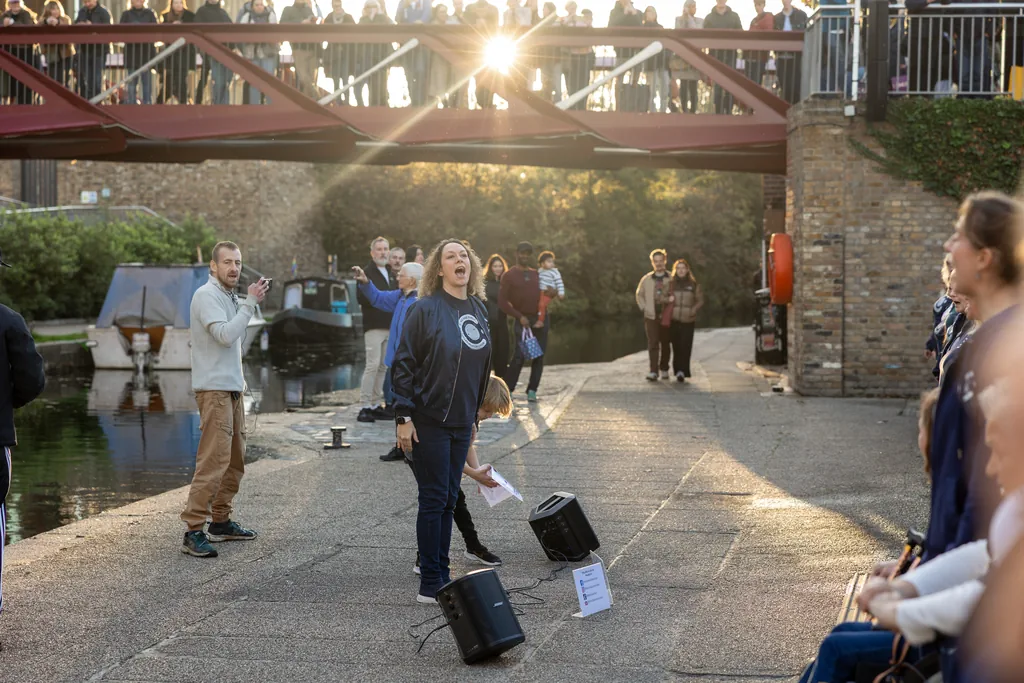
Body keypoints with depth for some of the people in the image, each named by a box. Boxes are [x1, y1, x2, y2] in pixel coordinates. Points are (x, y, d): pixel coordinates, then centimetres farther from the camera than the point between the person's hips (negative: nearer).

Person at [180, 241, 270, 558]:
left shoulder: (229, 296, 18)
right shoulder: (207, 295, -11)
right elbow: (226, 335, -23)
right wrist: (250, 302, -18)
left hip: (232, 388, 10)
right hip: (214, 389, -10)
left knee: (235, 458, 13)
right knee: (214, 459, -16)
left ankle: (221, 522, 22)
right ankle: (193, 531, -17)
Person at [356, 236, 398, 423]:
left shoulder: (391, 273, 20)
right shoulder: (367, 272, -5)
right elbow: (361, 298, -17)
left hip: (390, 326, 8)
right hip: (374, 326, -8)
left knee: (383, 367, 9)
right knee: (373, 365, -13)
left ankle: (375, 405, 14)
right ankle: (364, 407, -10)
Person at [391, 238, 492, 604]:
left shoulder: (478, 310, 9)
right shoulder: (425, 309, -10)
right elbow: (404, 364, -11)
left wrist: (475, 414, 17)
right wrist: (404, 416, -16)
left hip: (461, 422, 6)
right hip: (428, 420, -6)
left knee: (449, 499, 11)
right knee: (434, 499, -4)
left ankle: (442, 578, 19)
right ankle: (430, 585, 3)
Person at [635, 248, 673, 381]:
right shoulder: (646, 279, 5)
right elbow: (639, 295, 17)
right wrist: (644, 308, 6)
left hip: (667, 317, 0)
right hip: (651, 317, 0)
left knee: (665, 344, 8)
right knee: (653, 344, -9)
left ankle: (664, 369, 23)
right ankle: (653, 372, -14)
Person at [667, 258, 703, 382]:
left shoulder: (694, 285, 6)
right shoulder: (670, 284, 8)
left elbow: (700, 301, 8)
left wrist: (693, 310, -7)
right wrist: (668, 299, -10)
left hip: (688, 321, -1)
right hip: (674, 320, 1)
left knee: (685, 347, -9)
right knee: (676, 347, 3)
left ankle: (682, 371, -10)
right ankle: (679, 371, 13)